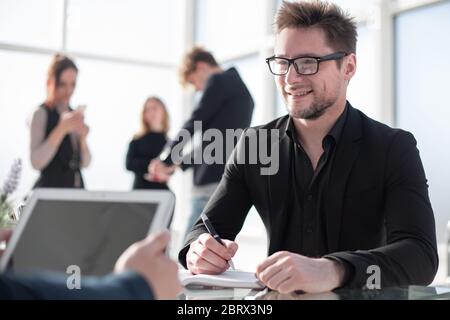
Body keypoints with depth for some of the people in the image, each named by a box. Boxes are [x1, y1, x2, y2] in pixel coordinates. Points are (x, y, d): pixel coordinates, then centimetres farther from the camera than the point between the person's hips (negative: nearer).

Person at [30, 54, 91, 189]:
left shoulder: (75, 115, 9)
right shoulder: (41, 113, -7)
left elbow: (85, 163, 8)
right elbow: (36, 162, -18)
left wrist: (83, 138, -9)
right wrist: (62, 129, -22)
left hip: (76, 189, 5)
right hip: (50, 189, -5)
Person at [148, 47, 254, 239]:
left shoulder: (220, 81, -2)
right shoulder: (239, 87, 25)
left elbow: (194, 124, -6)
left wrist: (166, 161, 4)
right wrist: (179, 164, 26)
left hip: (215, 182, -9)